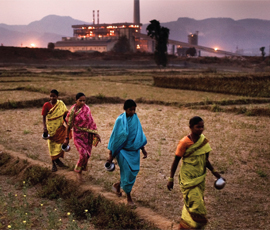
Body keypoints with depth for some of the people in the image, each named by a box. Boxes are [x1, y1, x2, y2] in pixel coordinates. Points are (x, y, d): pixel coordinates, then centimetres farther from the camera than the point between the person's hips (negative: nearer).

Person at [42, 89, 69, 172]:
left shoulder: (61, 104, -5)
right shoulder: (46, 105, -13)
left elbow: (65, 115, 4)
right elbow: (44, 117, -10)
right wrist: (44, 128, -20)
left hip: (60, 128, 3)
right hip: (51, 128, -3)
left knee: (59, 144, 14)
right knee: (52, 145, 4)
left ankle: (57, 159, 34)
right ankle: (53, 164, 14)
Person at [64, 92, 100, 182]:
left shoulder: (87, 108, -2)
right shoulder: (72, 111, -16)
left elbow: (90, 121, 6)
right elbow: (69, 125, -9)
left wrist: (95, 133, 5)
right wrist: (67, 138, -5)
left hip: (88, 134, 5)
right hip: (78, 135, -5)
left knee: (87, 154, 10)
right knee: (83, 154, -11)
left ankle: (83, 167, 38)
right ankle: (78, 171, 14)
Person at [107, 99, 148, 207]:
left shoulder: (135, 119, 0)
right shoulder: (120, 120, -13)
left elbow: (140, 135, 9)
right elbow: (115, 137, -10)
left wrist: (143, 149, 9)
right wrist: (111, 155, -9)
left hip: (134, 151, 5)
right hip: (123, 151, -5)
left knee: (133, 172, 11)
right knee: (127, 173, 0)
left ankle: (117, 185, 37)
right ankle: (128, 197, 18)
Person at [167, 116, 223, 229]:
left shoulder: (204, 141, 0)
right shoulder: (184, 143, -17)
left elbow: (205, 160, 10)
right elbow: (176, 161, -10)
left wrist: (213, 171, -3)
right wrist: (171, 179, -8)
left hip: (200, 178, 6)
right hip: (188, 180, -6)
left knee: (191, 204, 16)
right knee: (195, 205, -8)